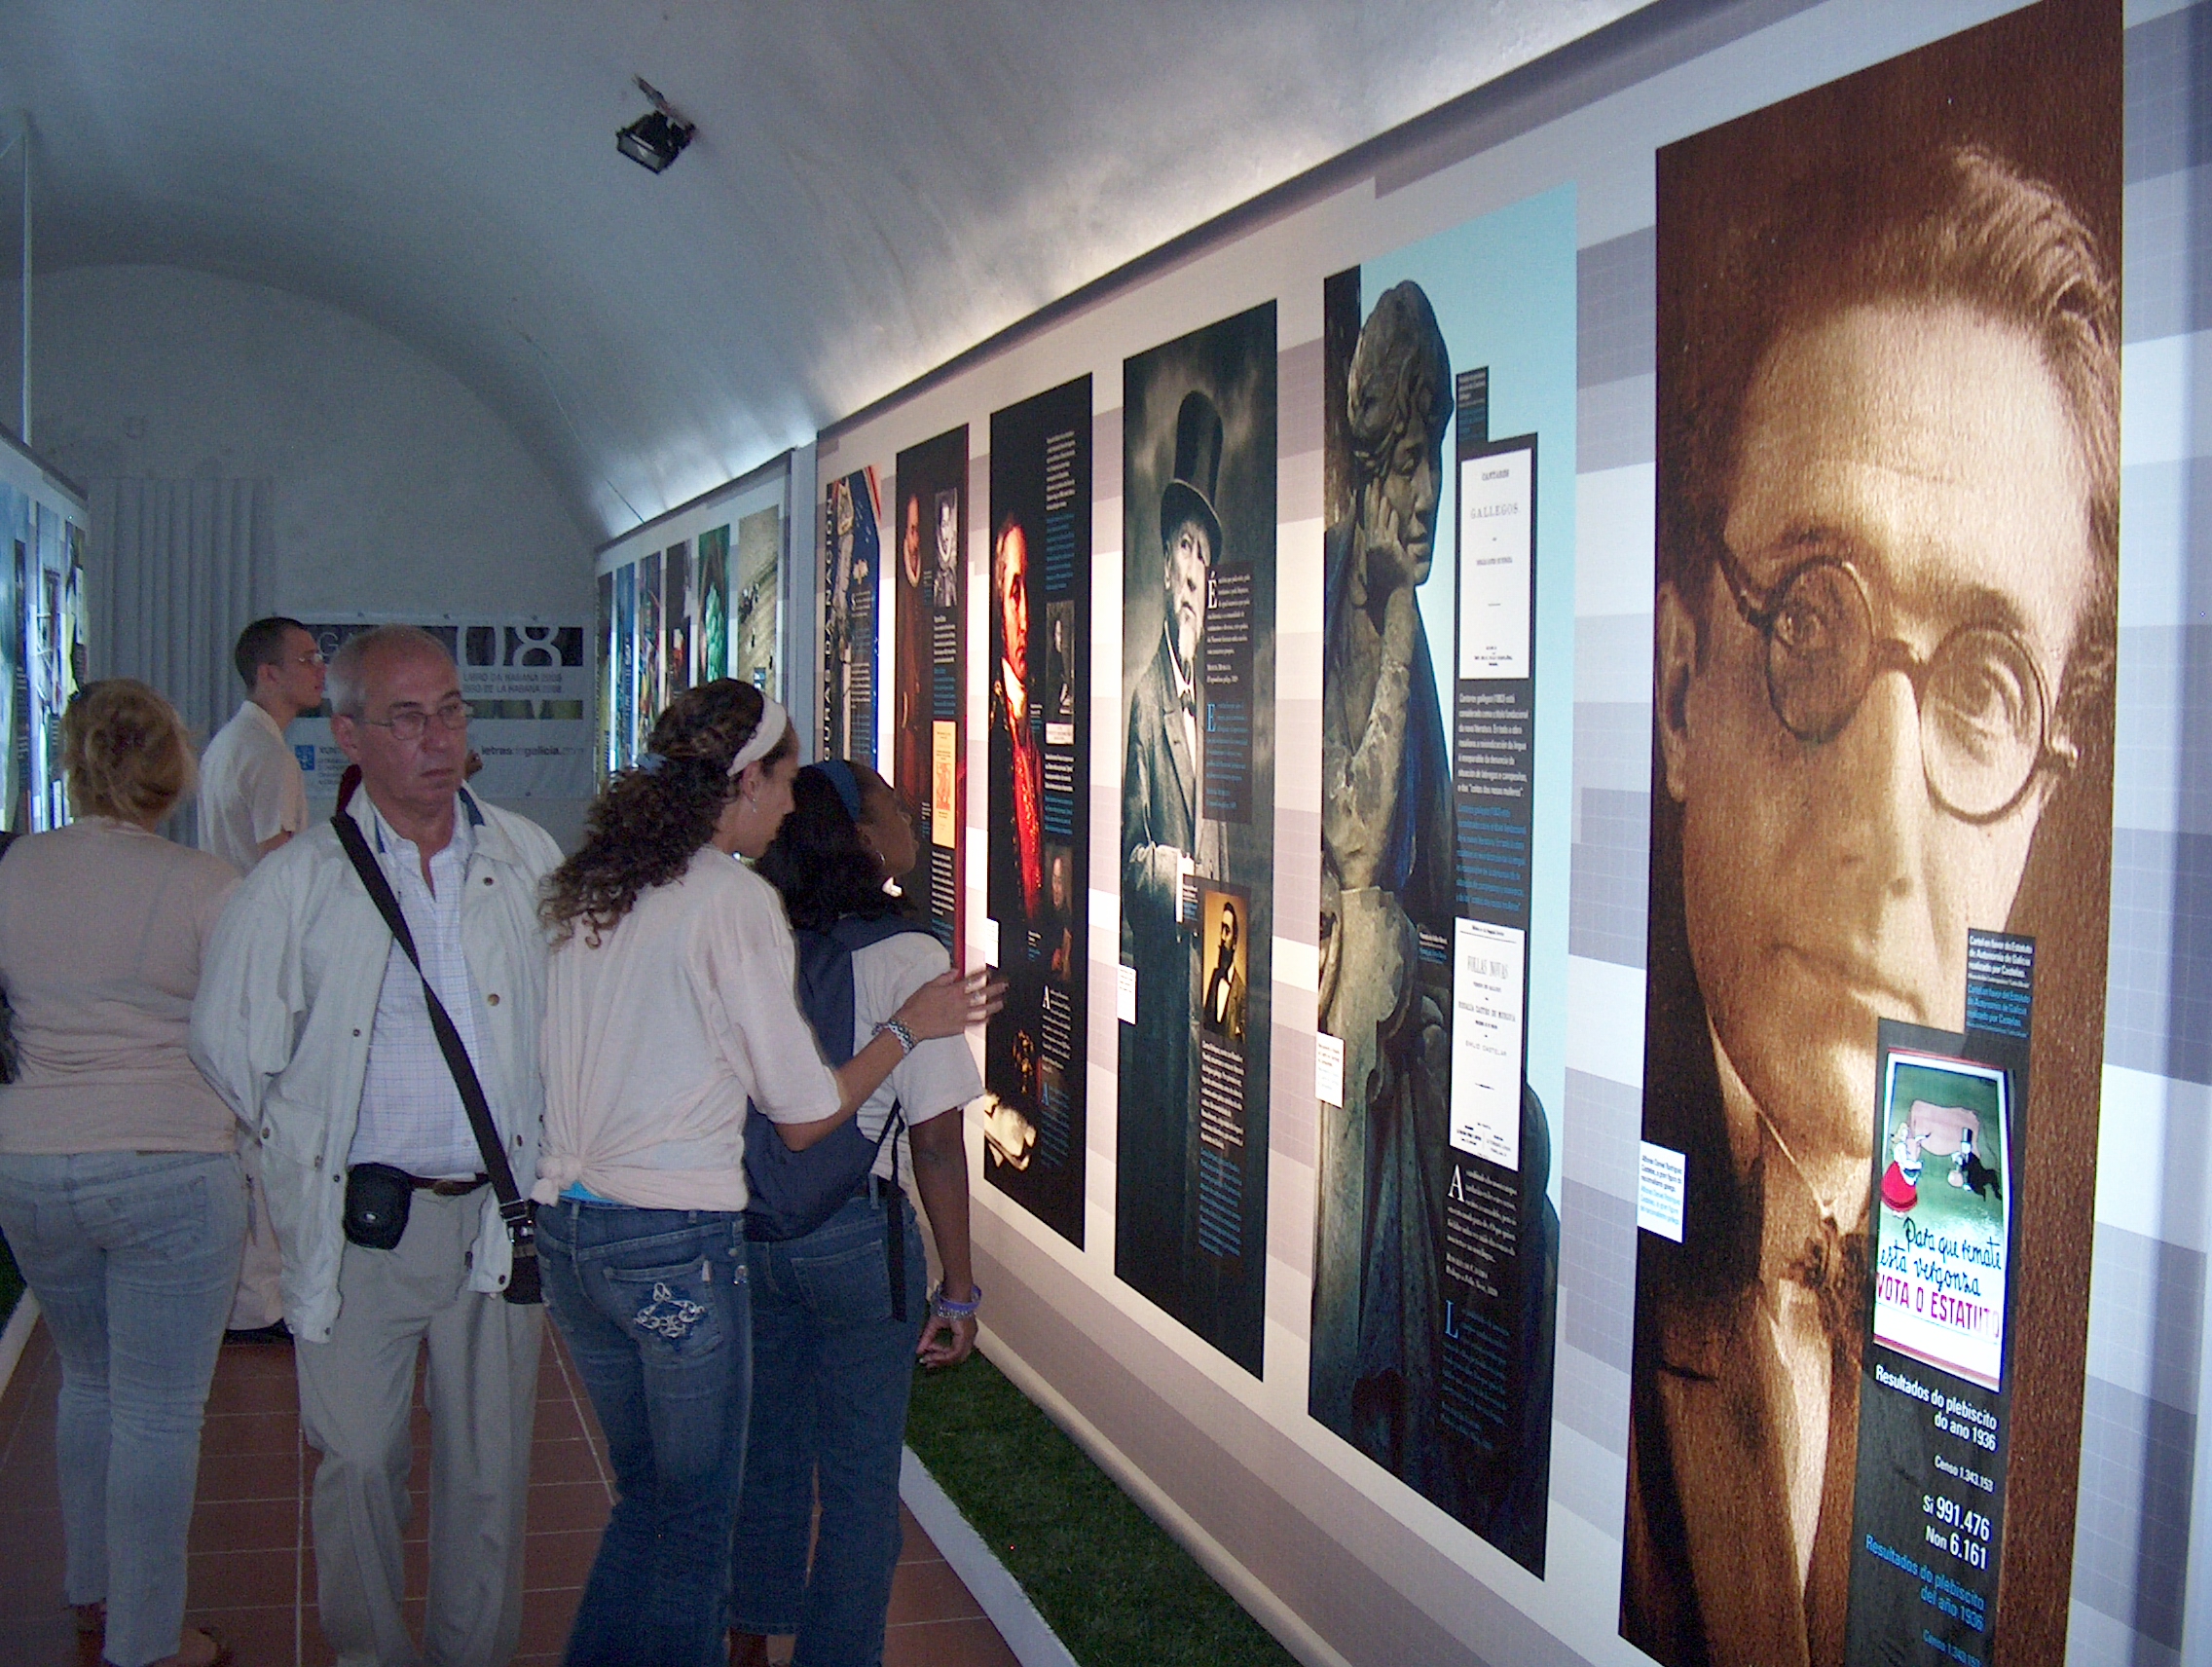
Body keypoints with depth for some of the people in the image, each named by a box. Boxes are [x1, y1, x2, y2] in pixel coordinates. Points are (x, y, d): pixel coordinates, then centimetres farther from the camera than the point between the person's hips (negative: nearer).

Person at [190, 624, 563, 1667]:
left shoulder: (528, 859, 4)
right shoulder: (298, 881, -3)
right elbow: (227, 1043, 5)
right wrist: (310, 1152, 7)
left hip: (497, 1214, 2)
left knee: (489, 1463, 11)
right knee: (358, 1460, 5)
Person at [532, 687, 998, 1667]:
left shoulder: (585, 888, 7)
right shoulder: (733, 897, -12)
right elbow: (805, 1117, -10)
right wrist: (907, 1027, 5)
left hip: (564, 1227, 7)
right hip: (676, 1240, -7)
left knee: (648, 1491, 22)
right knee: (695, 1509, 10)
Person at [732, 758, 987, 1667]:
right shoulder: (908, 957, -15)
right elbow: (936, 1139, -15)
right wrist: (958, 1289, -8)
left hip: (745, 1230, 5)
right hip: (859, 1235, -5)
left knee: (763, 1456, 20)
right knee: (860, 1477, 10)